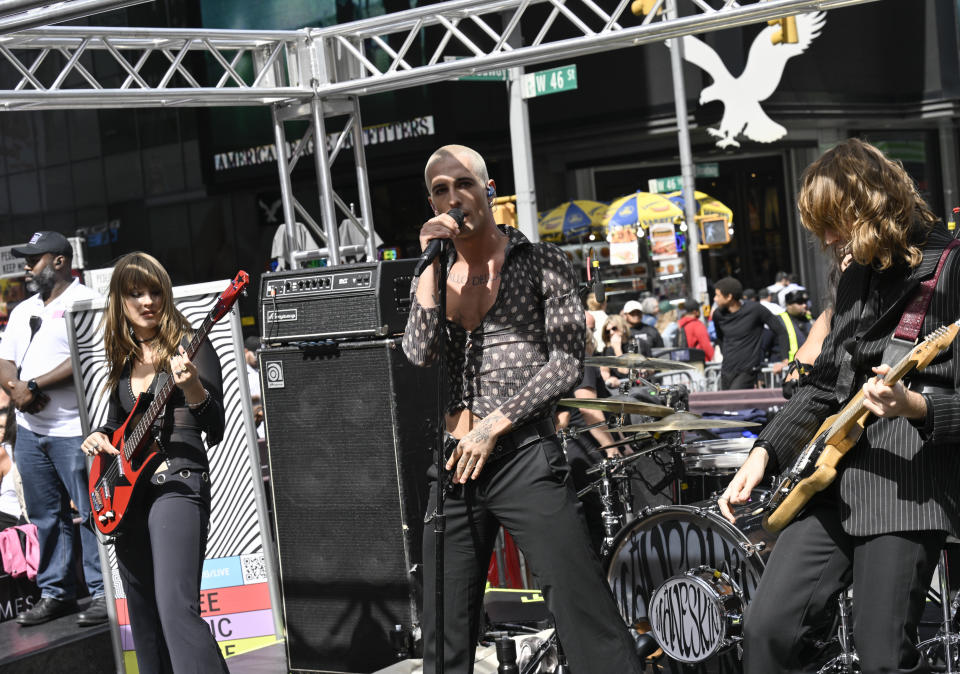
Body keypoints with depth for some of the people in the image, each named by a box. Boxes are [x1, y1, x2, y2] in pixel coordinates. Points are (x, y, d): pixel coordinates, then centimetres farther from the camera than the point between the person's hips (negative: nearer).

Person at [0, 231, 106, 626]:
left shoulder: (84, 302, -5)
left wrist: (34, 386, -16)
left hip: (73, 431, -8)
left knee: (91, 513, -5)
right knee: (45, 515, 10)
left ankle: (103, 593, 0)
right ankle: (55, 593, 18)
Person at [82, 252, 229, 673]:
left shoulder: (189, 347, -4)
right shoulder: (123, 358, 14)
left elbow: (216, 429, -10)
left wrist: (191, 387, -27)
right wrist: (99, 437, 5)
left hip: (178, 482, -7)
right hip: (126, 491, 8)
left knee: (176, 608, -23)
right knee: (143, 615, 14)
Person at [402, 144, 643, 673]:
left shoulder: (541, 263, 3)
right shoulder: (433, 277, 15)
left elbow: (566, 363, -5)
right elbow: (418, 356, -2)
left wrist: (494, 426, -10)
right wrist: (431, 264, -5)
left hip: (525, 454, -4)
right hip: (454, 465, 4)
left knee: (585, 615, -13)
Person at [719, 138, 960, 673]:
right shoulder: (857, 278, 16)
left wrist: (915, 406, -29)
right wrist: (765, 453, 10)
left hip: (908, 485, -7)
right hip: (836, 478, 7)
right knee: (768, 628, -1)